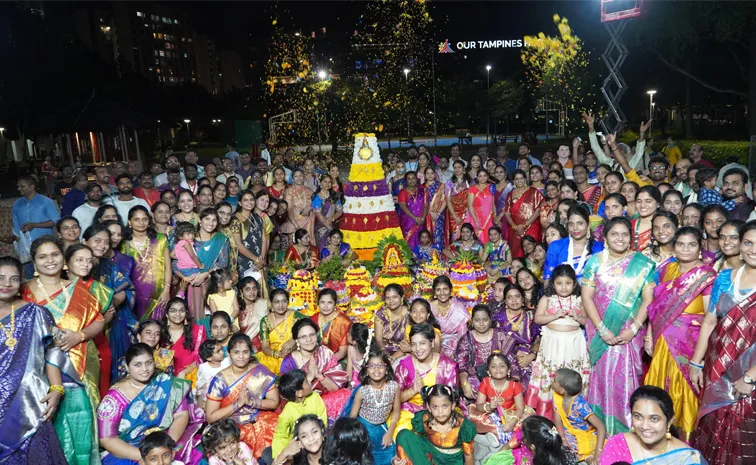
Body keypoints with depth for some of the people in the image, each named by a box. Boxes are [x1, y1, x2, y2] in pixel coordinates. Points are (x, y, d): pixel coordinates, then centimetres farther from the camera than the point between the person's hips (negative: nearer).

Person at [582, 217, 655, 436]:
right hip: (600, 331, 1)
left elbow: (648, 300, -4)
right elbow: (586, 296, -3)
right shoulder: (595, 262, 1)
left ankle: (625, 430, 17)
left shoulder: (643, 264, 0)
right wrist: (602, 329, -11)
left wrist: (633, 329, -14)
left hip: (629, 333, -1)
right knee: (602, 378, 6)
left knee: (625, 379, 2)